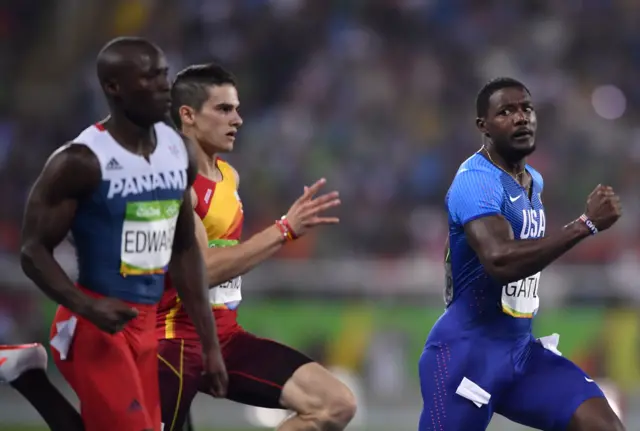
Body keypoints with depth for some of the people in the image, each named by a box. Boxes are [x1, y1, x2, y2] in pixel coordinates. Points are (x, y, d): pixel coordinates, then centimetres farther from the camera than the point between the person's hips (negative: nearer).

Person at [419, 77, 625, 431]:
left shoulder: (534, 181, 13)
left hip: (521, 349, 8)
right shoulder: (475, 181, -17)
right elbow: (500, 260, -33)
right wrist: (587, 224, -31)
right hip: (467, 351, -8)